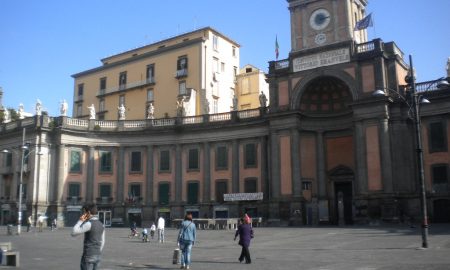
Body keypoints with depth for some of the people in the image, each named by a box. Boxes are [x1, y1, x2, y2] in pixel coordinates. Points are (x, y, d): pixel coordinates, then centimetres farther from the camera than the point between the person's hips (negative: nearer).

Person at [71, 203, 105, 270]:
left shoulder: (89, 224, -16)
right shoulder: (101, 225, 9)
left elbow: (73, 233, -16)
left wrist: (80, 221, -9)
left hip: (88, 256, -8)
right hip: (97, 256, 8)